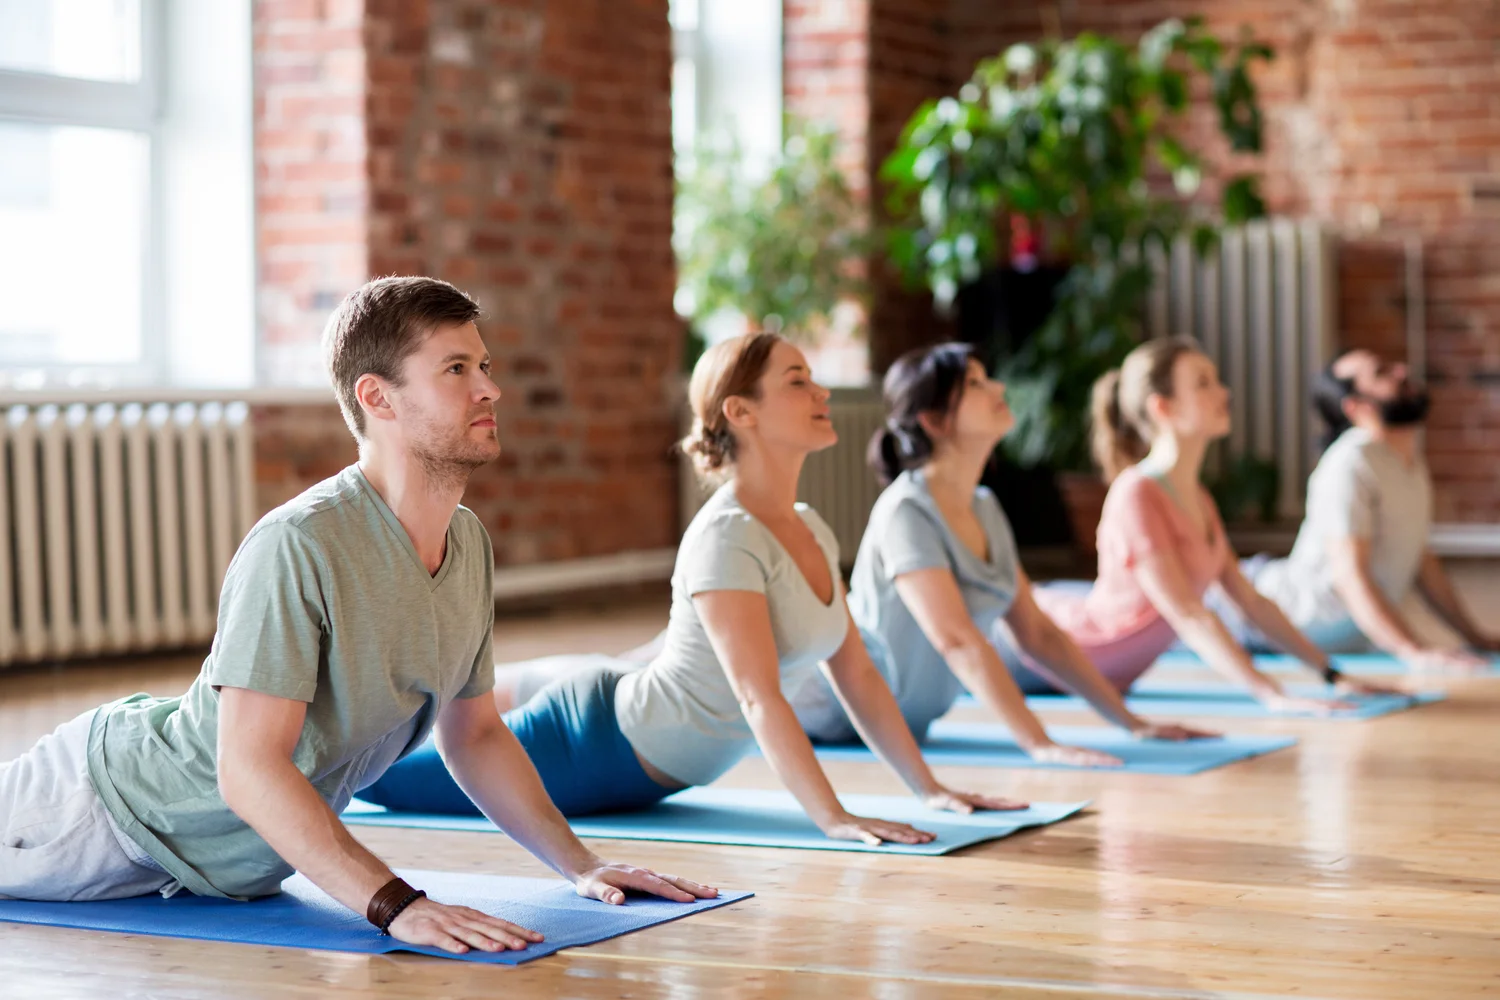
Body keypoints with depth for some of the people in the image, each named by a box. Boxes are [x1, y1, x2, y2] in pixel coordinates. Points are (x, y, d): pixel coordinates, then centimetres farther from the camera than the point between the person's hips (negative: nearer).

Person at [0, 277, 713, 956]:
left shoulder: (469, 543, -7)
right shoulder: (299, 546, -32)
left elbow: (474, 735, 6)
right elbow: (249, 769, -35)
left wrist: (580, 866, -3)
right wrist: (395, 905, -42)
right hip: (115, 800, -8)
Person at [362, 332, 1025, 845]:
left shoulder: (814, 535, 2)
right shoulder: (726, 539, -26)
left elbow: (857, 676, 7)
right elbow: (760, 698, -32)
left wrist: (929, 789, 2)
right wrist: (833, 819, -39)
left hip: (642, 774, 9)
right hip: (590, 746, -9)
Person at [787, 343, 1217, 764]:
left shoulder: (985, 510, 5)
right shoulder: (907, 512, -22)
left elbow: (1037, 633, 9)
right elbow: (958, 641, -28)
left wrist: (1132, 723, 4)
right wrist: (1040, 745, -32)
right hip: (832, 719, -7)